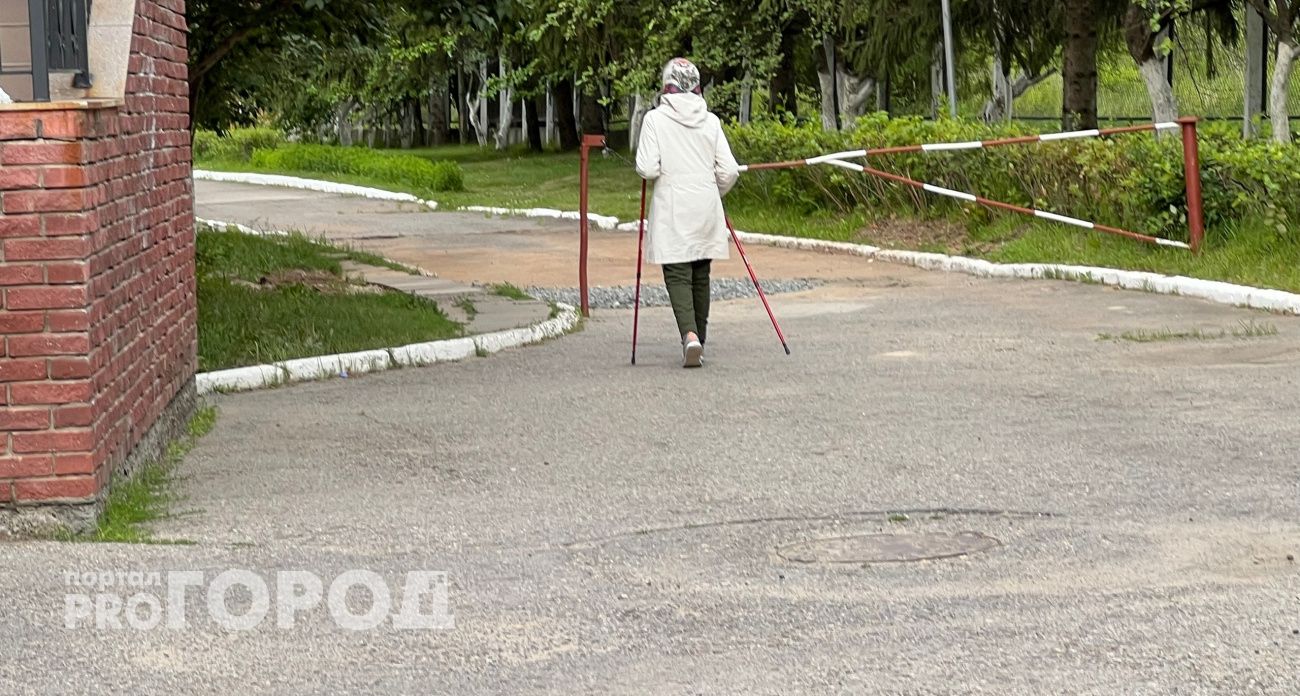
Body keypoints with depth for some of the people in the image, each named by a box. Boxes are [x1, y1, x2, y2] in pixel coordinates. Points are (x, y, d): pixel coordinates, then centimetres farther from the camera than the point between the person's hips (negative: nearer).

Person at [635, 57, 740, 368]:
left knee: (677, 275, -4)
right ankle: (698, 340, 19)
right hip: (707, 208, 3)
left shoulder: (655, 118, -5)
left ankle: (690, 335, -25)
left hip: (672, 209, -3)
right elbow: (729, 171, 1)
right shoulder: (710, 121, 3)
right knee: (701, 275, 13)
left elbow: (648, 169, -12)